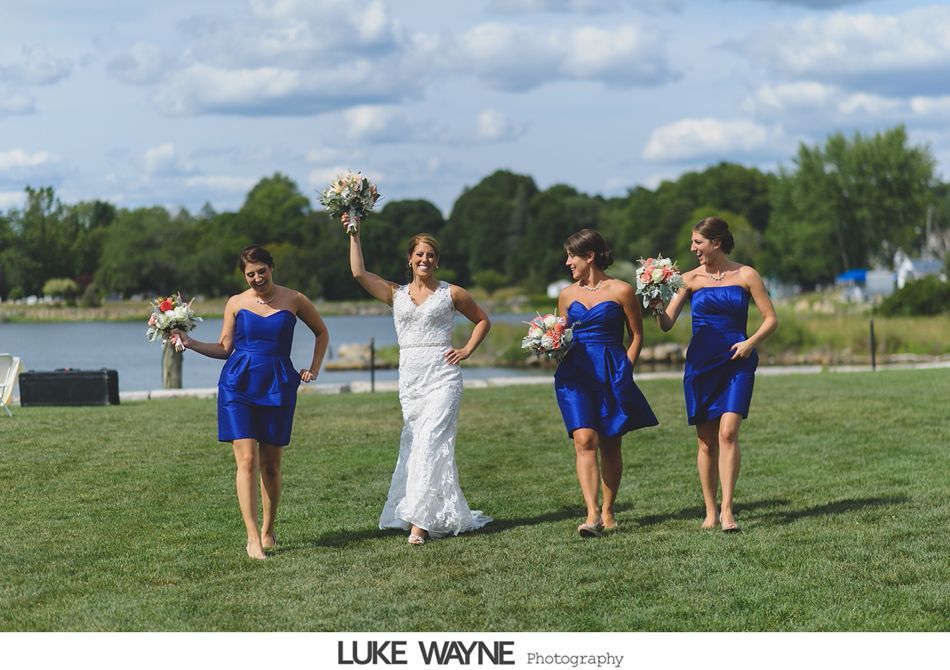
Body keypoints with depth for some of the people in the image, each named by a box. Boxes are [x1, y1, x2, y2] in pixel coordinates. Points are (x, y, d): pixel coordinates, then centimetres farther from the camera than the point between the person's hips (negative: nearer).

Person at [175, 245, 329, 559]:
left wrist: (314, 369, 11)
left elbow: (322, 333, 18)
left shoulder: (294, 300, 4)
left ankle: (268, 530, 25)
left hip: (277, 387, 0)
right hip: (238, 385, 0)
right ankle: (253, 538, -12)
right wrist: (190, 342, -2)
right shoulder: (236, 303, 6)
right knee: (247, 460, -11)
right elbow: (225, 348, 10)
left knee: (271, 465, 6)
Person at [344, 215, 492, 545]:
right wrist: (353, 234, 3)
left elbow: (482, 320, 17)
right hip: (409, 378, 4)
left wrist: (467, 350, 5)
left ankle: (420, 521, -19)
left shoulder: (451, 293, 6)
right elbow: (359, 273, 3)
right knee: (413, 443, 3)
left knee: (429, 443, -14)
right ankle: (439, 514, 13)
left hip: (442, 376, -4)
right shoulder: (396, 294, 13)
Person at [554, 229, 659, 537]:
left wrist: (625, 371, -2)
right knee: (584, 439, -14)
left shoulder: (621, 291, 0)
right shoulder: (567, 295, 12)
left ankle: (608, 510, 17)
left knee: (610, 445, 5)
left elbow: (637, 336, 6)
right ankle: (592, 513, -21)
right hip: (576, 373, 2)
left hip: (613, 372, -2)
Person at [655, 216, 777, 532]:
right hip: (700, 363, 2)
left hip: (736, 363, -2)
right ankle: (710, 512, 13)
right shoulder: (690, 279, 4)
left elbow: (771, 319, 5)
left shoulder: (746, 275, 1)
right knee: (706, 440, 3)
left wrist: (751, 342, -11)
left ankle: (727, 509, -16)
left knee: (728, 432, -16)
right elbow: (666, 324, -1)